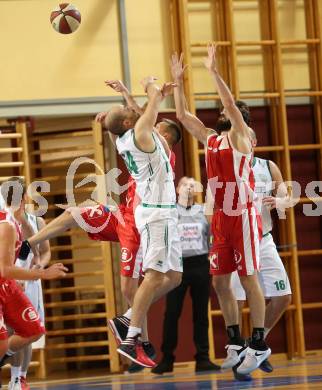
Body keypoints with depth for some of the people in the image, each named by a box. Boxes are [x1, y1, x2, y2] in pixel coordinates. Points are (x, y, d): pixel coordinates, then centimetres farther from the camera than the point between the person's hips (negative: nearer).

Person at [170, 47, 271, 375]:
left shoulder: (241, 137, -4)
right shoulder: (210, 140, 15)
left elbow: (231, 104, -19)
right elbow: (182, 115, 17)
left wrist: (213, 71, -20)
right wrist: (178, 81, 12)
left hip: (243, 217, -7)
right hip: (221, 219, 7)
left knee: (249, 280, -4)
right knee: (220, 282, 7)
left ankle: (259, 345, 1)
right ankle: (235, 343, 16)